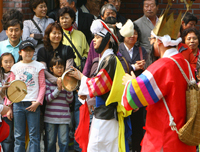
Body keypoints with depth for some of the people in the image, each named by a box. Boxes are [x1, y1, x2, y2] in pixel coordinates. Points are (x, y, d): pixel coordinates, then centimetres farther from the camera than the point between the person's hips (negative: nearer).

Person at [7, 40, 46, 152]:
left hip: (33, 104, -2)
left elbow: (42, 86, 2)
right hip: (18, 104, 2)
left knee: (34, 135, -2)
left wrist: (38, 102, -10)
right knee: (18, 136, 4)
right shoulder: (15, 67, 11)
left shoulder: (38, 66, 5)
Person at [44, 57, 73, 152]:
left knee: (64, 142, -3)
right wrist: (58, 88, -15)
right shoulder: (47, 82, 4)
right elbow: (48, 98, -6)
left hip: (64, 117, 1)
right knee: (50, 142, 4)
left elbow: (69, 100, 3)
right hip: (50, 117, -1)